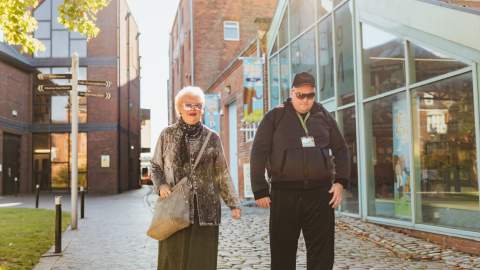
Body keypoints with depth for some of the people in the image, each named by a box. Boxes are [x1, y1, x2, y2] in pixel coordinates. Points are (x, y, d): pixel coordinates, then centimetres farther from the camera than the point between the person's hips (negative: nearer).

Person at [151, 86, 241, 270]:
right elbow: (155, 166, 12)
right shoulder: (167, 135, 5)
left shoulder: (212, 138, 5)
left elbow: (222, 174, 8)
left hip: (205, 209, 1)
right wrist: (161, 185, -7)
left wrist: (233, 203, 4)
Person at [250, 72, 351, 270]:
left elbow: (340, 149, 16)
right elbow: (259, 152, 0)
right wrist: (260, 190, -6)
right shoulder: (275, 117, 3)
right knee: (283, 252, 7)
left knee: (322, 253, 4)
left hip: (320, 192, 2)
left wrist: (341, 181, 2)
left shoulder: (324, 117, 11)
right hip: (284, 192, -1)